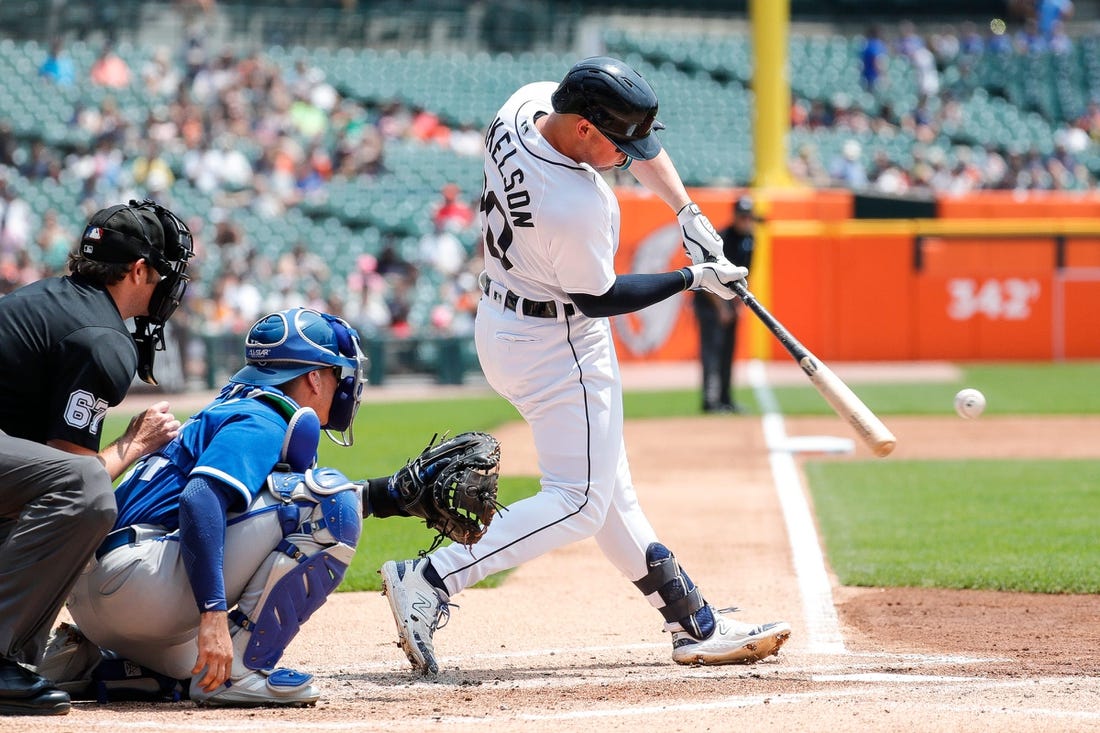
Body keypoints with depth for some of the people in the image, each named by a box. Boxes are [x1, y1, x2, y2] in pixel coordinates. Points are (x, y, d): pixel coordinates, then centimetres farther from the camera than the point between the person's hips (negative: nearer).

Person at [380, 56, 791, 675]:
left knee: (610, 487, 14)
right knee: (579, 505, -4)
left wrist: (687, 210, -1)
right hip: (559, 347, -10)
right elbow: (597, 298, -18)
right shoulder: (575, 207, -35)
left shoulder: (527, 103, -10)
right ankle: (428, 582, -11)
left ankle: (696, 625, 23)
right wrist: (694, 279, -9)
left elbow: (637, 138, 7)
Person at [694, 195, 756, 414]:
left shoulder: (748, 239, 4)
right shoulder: (722, 240, -21)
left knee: (728, 349, 10)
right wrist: (721, 307, -20)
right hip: (708, 298, -8)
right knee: (712, 346, -13)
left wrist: (739, 303, 10)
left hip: (729, 299, 8)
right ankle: (710, 400, -17)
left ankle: (725, 399, 16)